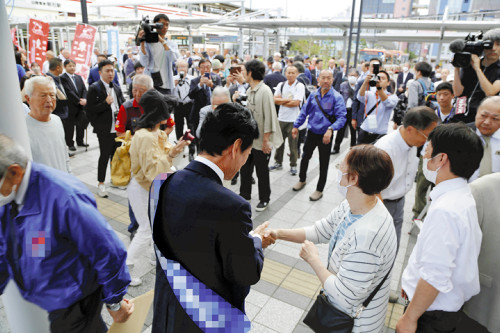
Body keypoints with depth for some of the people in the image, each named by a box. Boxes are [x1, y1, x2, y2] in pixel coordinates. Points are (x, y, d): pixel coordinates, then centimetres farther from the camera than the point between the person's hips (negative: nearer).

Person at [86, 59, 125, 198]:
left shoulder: (117, 88, 13)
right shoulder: (94, 88, -7)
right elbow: (90, 110, -13)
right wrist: (105, 103, -23)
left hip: (118, 128, 6)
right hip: (105, 130, -6)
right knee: (104, 156, 0)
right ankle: (101, 184, 13)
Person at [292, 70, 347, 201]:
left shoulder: (337, 97, -13)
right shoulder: (313, 95, 1)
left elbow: (342, 117, -19)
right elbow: (304, 111, 10)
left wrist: (331, 129, -34)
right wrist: (296, 126, 8)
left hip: (325, 136, -4)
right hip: (311, 133, 4)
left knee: (324, 163, 8)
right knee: (305, 157, 19)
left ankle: (319, 190, 24)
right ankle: (302, 180, 43)